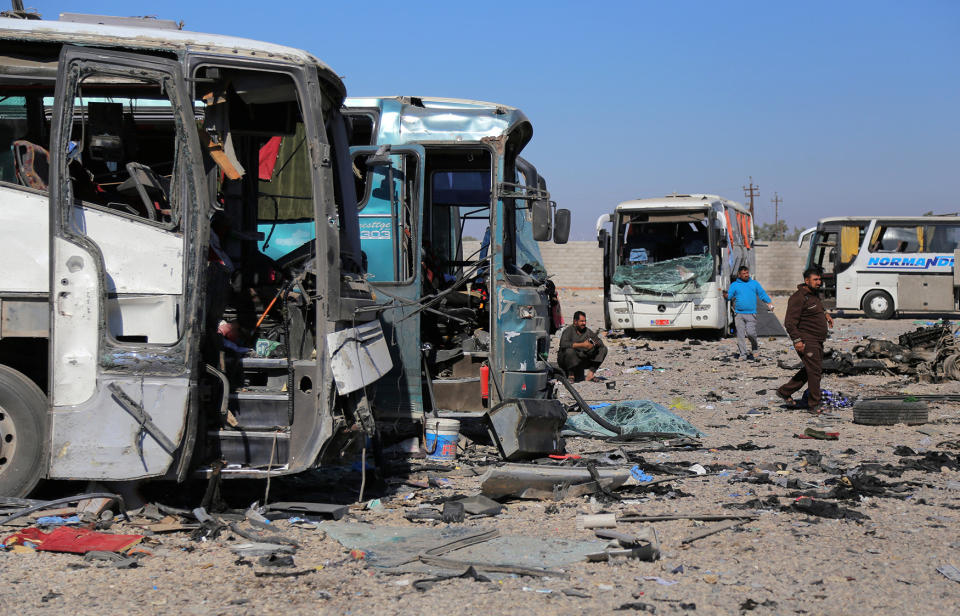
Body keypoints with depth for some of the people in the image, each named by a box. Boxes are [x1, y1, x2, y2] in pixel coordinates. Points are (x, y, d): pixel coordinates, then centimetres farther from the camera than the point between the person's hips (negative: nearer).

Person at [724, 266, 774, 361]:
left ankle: (754, 349, 13)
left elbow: (762, 294, 14)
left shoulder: (754, 283, 15)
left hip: (751, 314, -1)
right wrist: (725, 294, -21)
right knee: (740, 334, -1)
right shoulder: (734, 285, 11)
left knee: (751, 333, -12)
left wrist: (769, 303, 1)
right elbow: (729, 295, 3)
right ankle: (742, 354, 5)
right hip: (738, 314, 1)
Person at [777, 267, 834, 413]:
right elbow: (790, 322, -20)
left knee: (809, 370, 13)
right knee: (814, 371, -10)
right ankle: (814, 405, -4)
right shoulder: (798, 297, -16)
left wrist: (825, 314, 21)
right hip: (806, 341, -10)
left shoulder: (814, 294, 13)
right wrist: (797, 340, -26)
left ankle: (785, 391, 24)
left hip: (818, 341, 10)